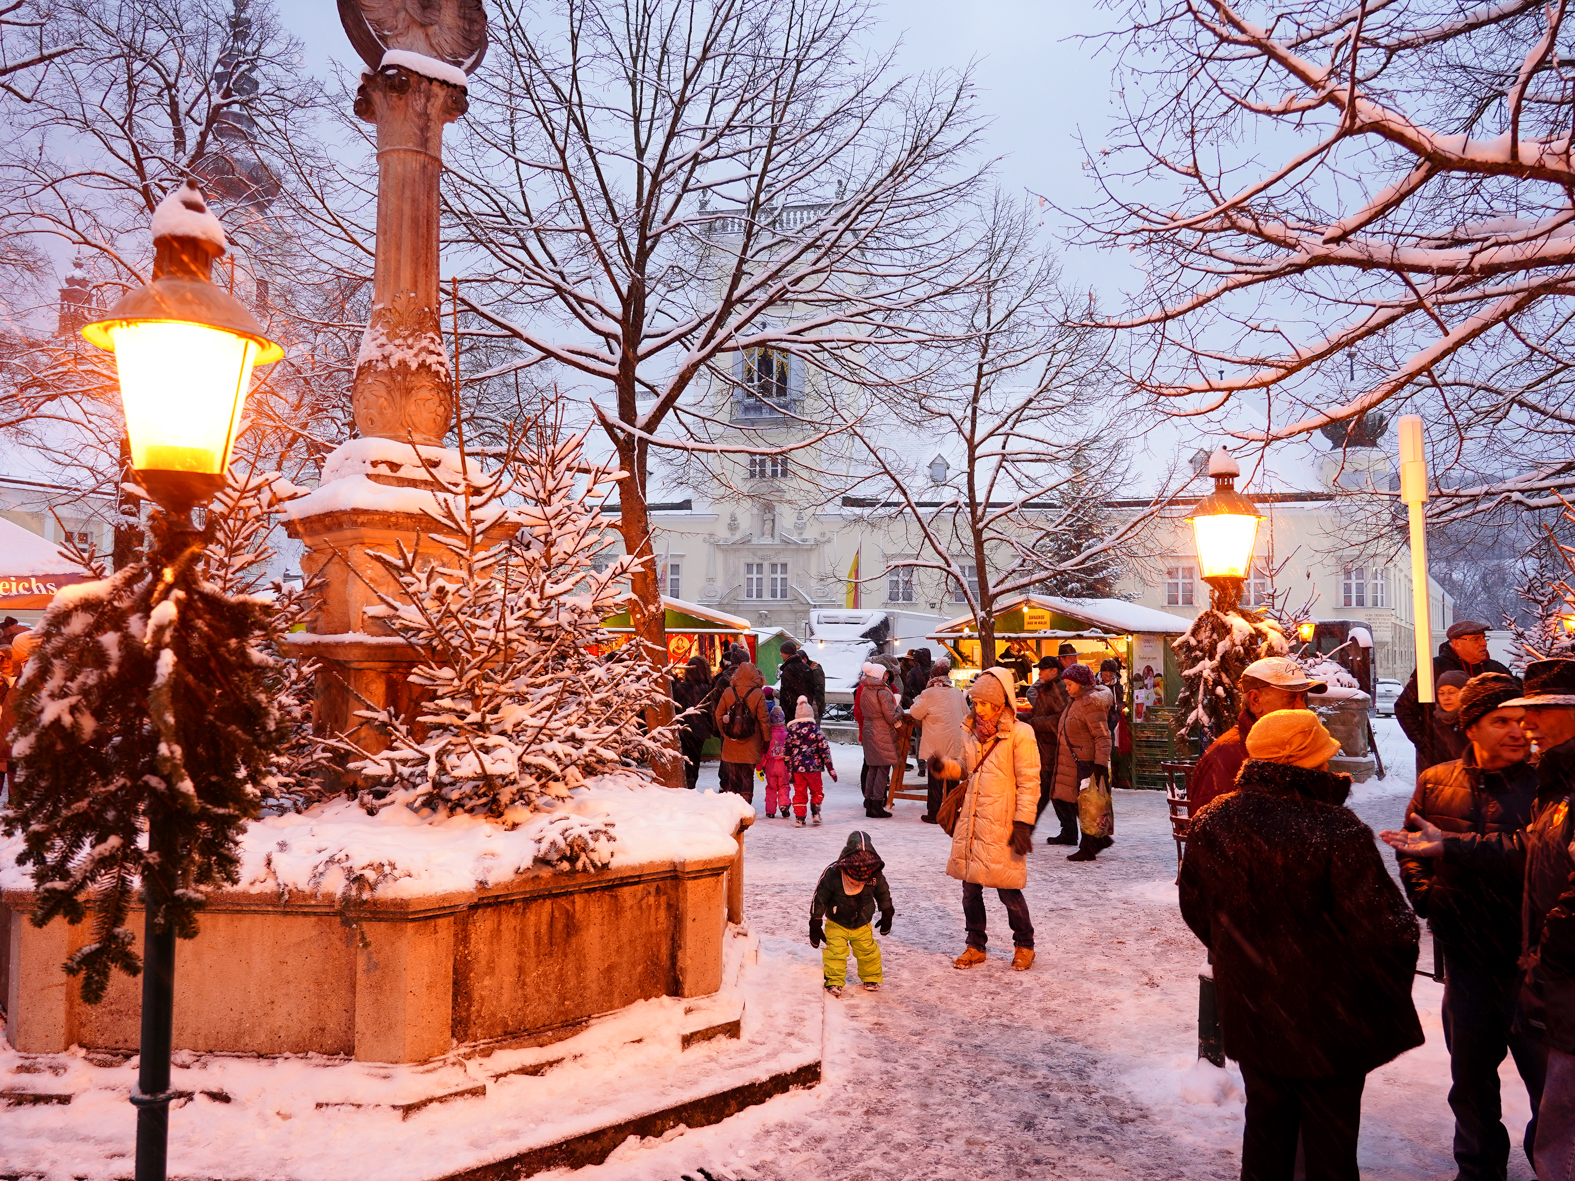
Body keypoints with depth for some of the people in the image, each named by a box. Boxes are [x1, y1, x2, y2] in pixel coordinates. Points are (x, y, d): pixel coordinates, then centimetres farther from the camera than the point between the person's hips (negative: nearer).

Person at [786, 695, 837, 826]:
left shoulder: (792, 731, 1)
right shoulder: (816, 731, -6)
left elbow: (787, 750, 7)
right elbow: (824, 750, -6)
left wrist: (788, 767, 17)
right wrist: (830, 768, 1)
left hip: (797, 766, 2)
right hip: (813, 766, -2)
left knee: (799, 792, 9)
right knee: (816, 790, 16)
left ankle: (799, 817, 6)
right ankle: (815, 812, 4)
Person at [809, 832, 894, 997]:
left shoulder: (876, 874, -18)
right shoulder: (832, 874, -28)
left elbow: (883, 893, 4)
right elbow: (819, 898, -17)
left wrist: (887, 916, 12)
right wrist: (815, 925, -13)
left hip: (862, 924, 2)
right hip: (836, 924, -2)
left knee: (868, 951, 6)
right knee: (835, 952, -9)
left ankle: (871, 978, 28)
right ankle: (834, 981, 8)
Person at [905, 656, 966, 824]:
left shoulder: (928, 694, -12)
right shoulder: (958, 693, 4)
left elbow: (915, 714, -3)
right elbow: (966, 714, 15)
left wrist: (917, 700, 13)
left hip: (935, 745, -4)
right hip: (955, 745, 4)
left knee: (935, 779, 3)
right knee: (952, 779, 12)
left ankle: (933, 813, 6)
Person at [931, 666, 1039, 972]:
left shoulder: (1019, 734, -10)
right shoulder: (971, 732, 9)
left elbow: (1029, 782, -9)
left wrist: (1023, 823, -14)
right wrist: (944, 767, 3)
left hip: (1002, 826, -6)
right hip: (972, 821, 6)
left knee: (1008, 890, 1)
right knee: (970, 887, 10)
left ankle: (1024, 946, 23)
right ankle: (975, 947, 25)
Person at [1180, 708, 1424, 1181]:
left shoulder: (1211, 822, -8)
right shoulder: (1338, 830, -25)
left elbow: (1195, 908, 4)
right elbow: (1384, 930, -23)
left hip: (1250, 1014, 5)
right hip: (1327, 1018, -4)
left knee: (1265, 1128, 23)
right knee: (1330, 1142, 15)